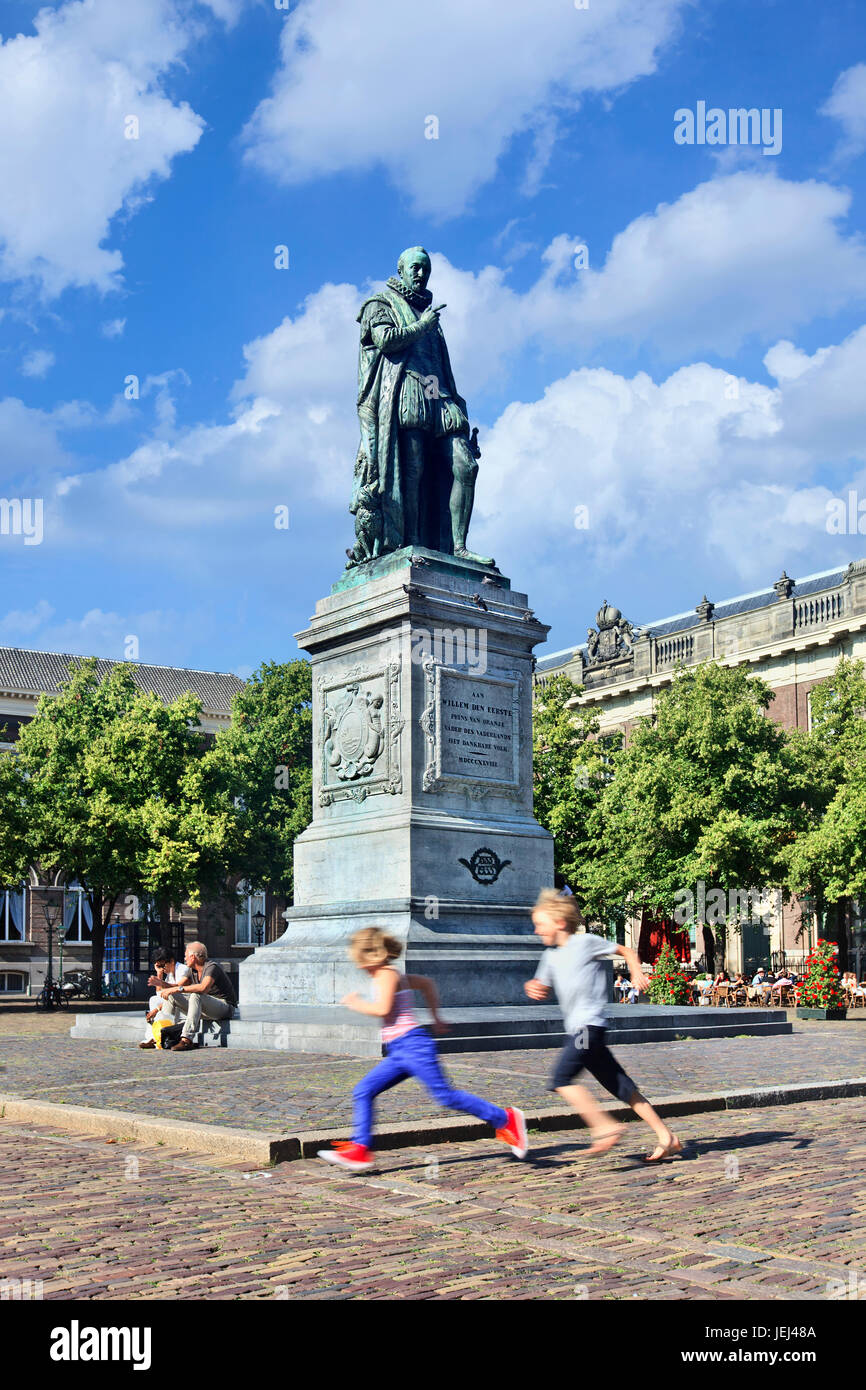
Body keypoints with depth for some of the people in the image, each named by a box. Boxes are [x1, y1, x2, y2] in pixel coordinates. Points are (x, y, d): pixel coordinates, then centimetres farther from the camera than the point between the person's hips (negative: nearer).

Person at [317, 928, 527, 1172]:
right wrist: (436, 1017, 31)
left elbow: (382, 1009, -22)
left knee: (445, 1095, -7)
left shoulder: (386, 973, -9)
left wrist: (357, 1004, -5)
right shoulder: (391, 975, 18)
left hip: (412, 1044, -10)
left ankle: (506, 1119, 3)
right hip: (398, 1052, 10)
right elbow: (426, 983, 29)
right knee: (363, 1092, 2)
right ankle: (360, 1150, 0)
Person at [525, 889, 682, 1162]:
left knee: (561, 1078, -17)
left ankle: (604, 1127, -15)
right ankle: (667, 1137, 8)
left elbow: (626, 951, 7)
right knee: (621, 1087, 6)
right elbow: (543, 990, 25)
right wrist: (532, 987, 4)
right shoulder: (550, 955, 17)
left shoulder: (586, 942, -3)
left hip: (590, 1025, -7)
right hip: (577, 1028, 7)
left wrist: (636, 973, -8)